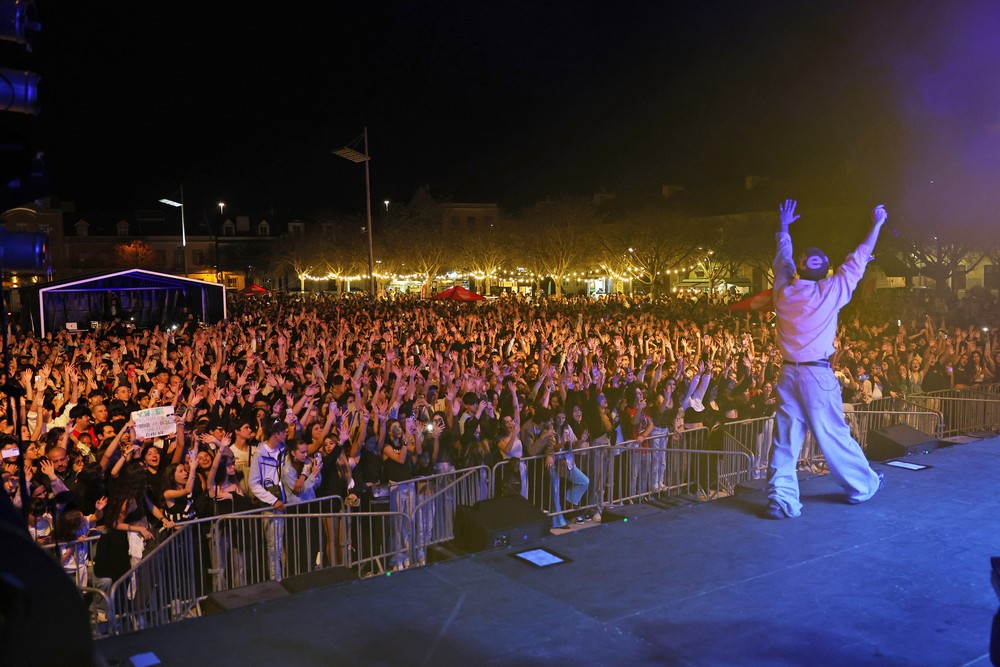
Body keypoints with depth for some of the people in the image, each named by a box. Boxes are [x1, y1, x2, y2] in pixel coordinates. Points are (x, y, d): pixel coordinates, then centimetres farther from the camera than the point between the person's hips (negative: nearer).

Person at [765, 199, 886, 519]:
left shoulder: (783, 290, 1)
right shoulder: (831, 291, -7)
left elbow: (783, 259, 21)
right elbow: (857, 259, 6)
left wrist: (784, 228, 37)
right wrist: (876, 225, 19)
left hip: (788, 373, 3)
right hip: (818, 375, -3)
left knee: (784, 440, 3)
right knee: (834, 435, 9)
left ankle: (781, 499, 2)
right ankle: (862, 486, 28)